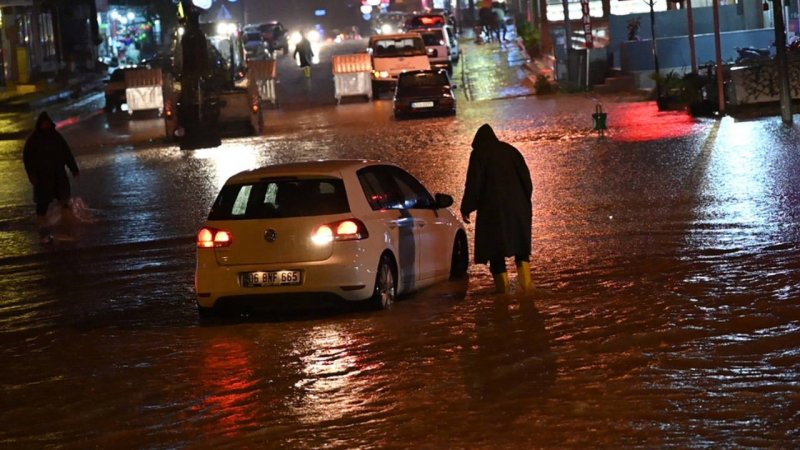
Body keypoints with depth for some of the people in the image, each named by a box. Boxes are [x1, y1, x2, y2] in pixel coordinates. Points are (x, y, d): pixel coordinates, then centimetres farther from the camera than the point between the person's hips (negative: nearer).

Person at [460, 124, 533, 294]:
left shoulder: (479, 154, -3)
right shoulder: (510, 150, 10)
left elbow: (473, 184, -8)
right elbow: (526, 178, 10)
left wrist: (466, 208, -1)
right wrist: (525, 203, 18)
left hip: (493, 208, -4)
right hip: (518, 207, 4)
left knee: (495, 249, 2)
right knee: (521, 247, 14)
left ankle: (503, 290, -2)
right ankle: (526, 283, -1)